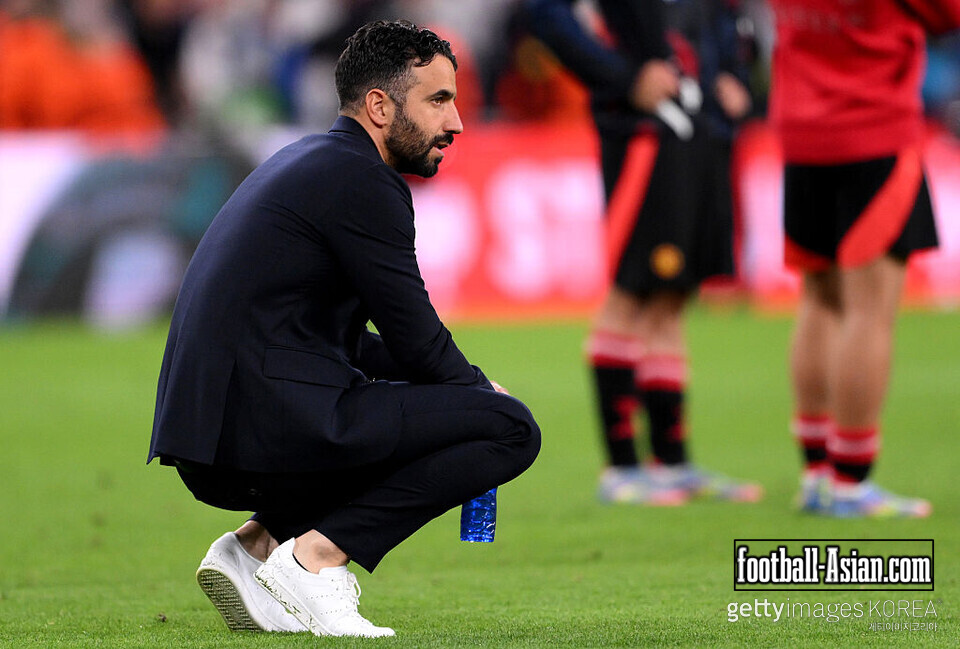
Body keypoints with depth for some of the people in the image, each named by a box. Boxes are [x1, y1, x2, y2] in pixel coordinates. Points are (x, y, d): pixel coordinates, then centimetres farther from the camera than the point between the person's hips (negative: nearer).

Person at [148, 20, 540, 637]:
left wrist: (461, 383, 21)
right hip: (274, 421, -10)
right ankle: (315, 556, -11)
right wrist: (483, 393, 12)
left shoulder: (308, 161, 23)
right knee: (512, 428, -8)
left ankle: (260, 541, 12)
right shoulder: (362, 180, -8)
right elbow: (417, 338, -7)